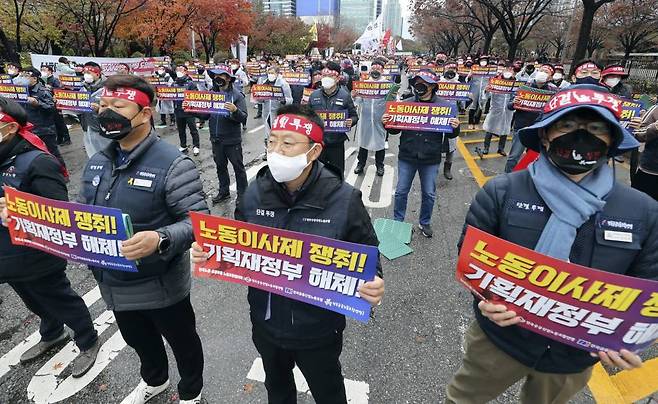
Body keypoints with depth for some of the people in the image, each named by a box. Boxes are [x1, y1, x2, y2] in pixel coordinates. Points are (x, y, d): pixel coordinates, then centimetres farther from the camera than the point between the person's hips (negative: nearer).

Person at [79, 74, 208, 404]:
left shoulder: (172, 164, -22)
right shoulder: (96, 163, 2)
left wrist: (160, 240, -42)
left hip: (161, 286, -7)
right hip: (115, 285, 7)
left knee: (182, 342, 19)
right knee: (138, 341, 31)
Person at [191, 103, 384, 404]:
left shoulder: (344, 199, -21)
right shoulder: (254, 193, -10)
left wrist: (373, 285, -30)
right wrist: (210, 253, -14)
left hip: (318, 330, -3)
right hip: (266, 323, 4)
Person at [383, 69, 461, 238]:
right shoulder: (406, 103, -2)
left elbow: (450, 134, 0)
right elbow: (395, 130, 4)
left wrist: (455, 127, -21)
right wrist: (387, 123, -15)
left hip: (431, 159, 0)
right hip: (407, 156, 1)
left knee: (429, 194, 12)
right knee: (401, 191, 11)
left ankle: (424, 223, 33)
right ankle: (397, 221, 30)